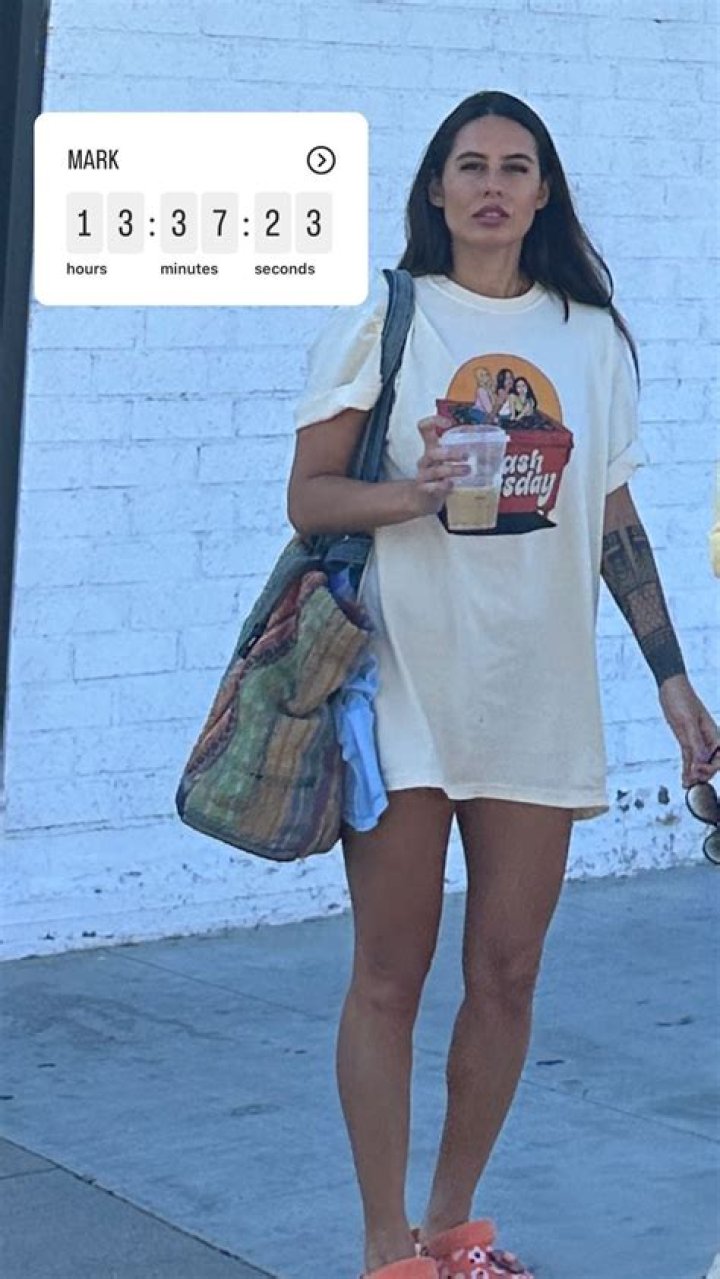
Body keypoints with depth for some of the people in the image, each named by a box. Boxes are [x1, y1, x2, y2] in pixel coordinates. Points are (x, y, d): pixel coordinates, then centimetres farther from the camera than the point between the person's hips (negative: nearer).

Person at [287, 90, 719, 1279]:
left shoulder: (592, 337, 10)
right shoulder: (382, 319, 1)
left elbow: (616, 520, 13)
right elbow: (309, 495, -2)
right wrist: (409, 493, -22)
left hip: (540, 695, 3)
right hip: (405, 688, -3)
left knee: (507, 972, 6)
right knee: (390, 974, 0)